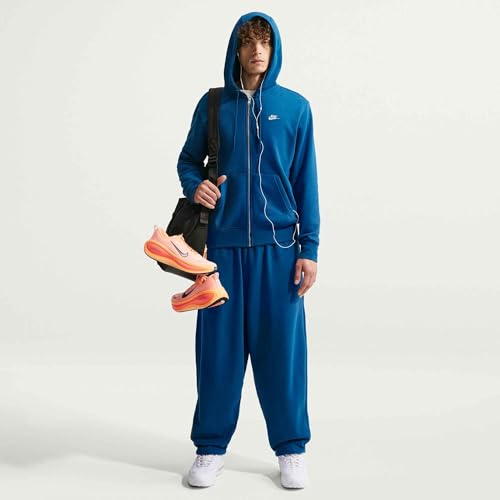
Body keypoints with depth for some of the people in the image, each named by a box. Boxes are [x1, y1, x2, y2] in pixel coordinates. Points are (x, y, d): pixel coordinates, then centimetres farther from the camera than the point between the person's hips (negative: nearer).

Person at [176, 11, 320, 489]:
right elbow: (188, 160, 13)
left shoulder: (295, 107, 4)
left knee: (281, 346, 4)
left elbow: (306, 182, 4)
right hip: (223, 243, 1)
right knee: (218, 346, 5)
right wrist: (194, 185, -11)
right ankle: (210, 448, 20)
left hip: (278, 245, 0)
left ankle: (291, 449, 20)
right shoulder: (213, 104, 5)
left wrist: (309, 248, 0)